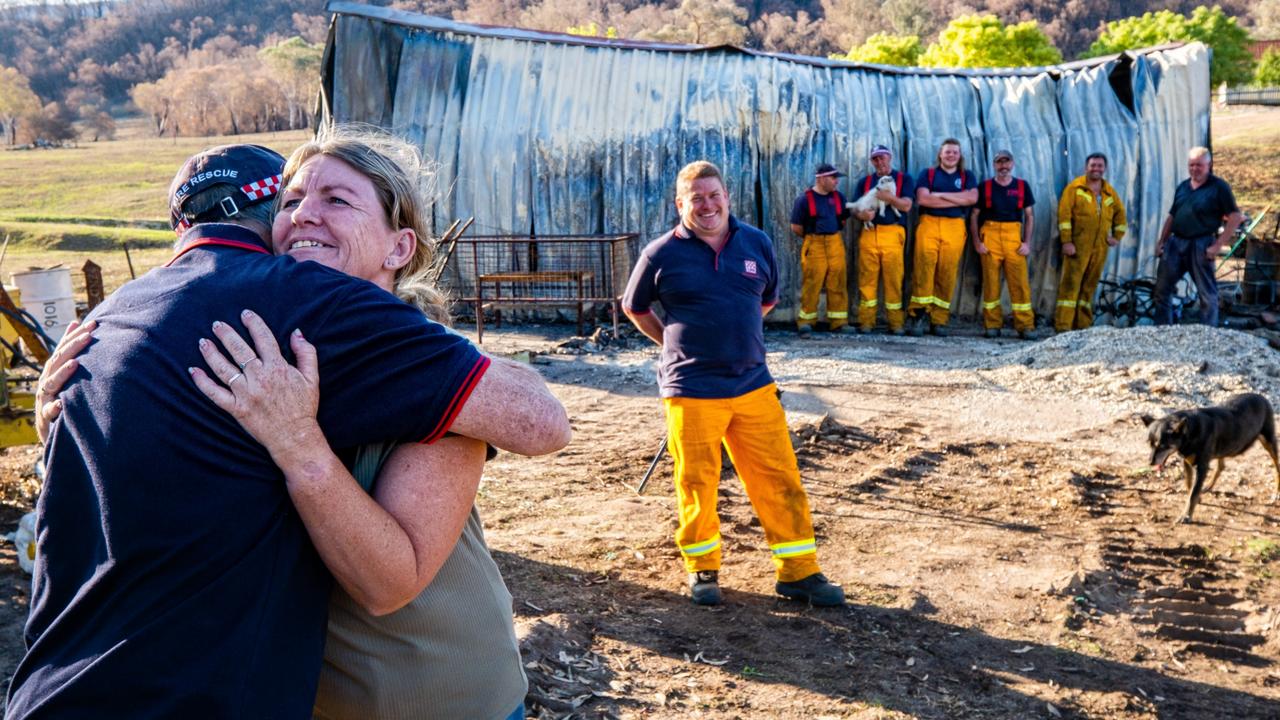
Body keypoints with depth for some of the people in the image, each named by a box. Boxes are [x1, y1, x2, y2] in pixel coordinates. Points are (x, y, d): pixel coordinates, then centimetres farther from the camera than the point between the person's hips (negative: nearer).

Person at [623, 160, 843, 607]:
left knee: (780, 479, 4)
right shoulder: (661, 255, -2)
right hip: (691, 392, -3)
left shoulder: (757, 244, 6)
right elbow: (634, 308, 13)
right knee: (697, 485, 5)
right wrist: (673, 344, 9)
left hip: (754, 386, 3)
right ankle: (702, 569, 25)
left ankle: (798, 571, 16)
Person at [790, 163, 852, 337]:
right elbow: (796, 227, -3)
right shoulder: (805, 199, -6)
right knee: (811, 284, -7)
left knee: (838, 284, 4)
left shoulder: (838, 197, 9)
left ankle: (839, 322, 10)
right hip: (814, 246, -5)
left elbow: (843, 219, 21)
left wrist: (832, 235, 13)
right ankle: (805, 322, 1)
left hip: (836, 244, 5)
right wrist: (811, 237, 8)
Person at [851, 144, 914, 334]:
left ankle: (895, 322, -1)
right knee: (867, 278, -4)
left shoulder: (904, 179, 11)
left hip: (893, 233, -2)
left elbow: (906, 205, -1)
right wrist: (861, 214, -10)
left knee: (894, 278, -5)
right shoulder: (864, 182, 18)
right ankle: (866, 321, -2)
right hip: (869, 232, 2)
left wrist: (889, 197, -18)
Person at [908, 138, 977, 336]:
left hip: (955, 227, 1)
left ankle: (939, 320, -2)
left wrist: (940, 195, -5)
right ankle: (919, 314, -19)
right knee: (923, 267, -17)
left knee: (947, 273, -5)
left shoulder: (967, 176, 18)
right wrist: (958, 200, -2)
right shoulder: (927, 173, 13)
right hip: (929, 224, -1)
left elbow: (972, 198, -1)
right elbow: (923, 198, -4)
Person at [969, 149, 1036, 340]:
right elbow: (974, 215, 7)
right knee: (991, 281, 0)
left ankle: (1025, 326, -1)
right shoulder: (984, 186, 8)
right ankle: (992, 325, 7)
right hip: (990, 235, 0)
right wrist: (977, 241, -2)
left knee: (1020, 282, -5)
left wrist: (1027, 242, 1)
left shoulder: (1022, 186, 11)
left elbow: (1029, 215, 11)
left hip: (1014, 237, 0)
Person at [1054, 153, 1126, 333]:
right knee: (1070, 284, -10)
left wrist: (1117, 236, 16)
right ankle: (1062, 325, -13)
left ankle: (1083, 324, 12)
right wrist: (1066, 241, -14)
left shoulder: (1110, 192, 15)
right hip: (1077, 246, -5)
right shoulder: (1075, 187, -1)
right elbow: (1064, 214, -8)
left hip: (1100, 248, 5)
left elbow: (1120, 214, 27)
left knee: (1090, 286, 7)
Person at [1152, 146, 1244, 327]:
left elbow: (1235, 218, -8)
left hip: (1201, 245, -6)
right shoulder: (1182, 187, 13)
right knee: (1161, 290, 7)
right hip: (1175, 243, 6)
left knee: (1207, 295, 1)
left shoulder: (1219, 187, -5)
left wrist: (1218, 246, -14)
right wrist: (1161, 241, 11)